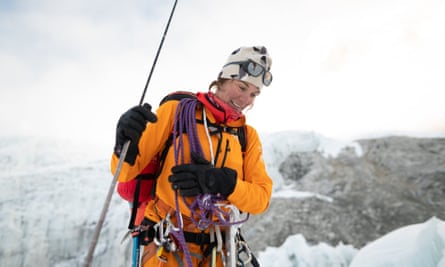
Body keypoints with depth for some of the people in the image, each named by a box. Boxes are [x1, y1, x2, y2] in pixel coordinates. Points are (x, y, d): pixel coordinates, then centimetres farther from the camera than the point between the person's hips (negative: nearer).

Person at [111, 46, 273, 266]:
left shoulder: (248, 136, 5)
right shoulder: (176, 111, -5)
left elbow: (261, 198, -4)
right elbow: (124, 172, -5)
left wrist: (223, 182, -21)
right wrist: (126, 145, -27)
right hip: (167, 248, -2)